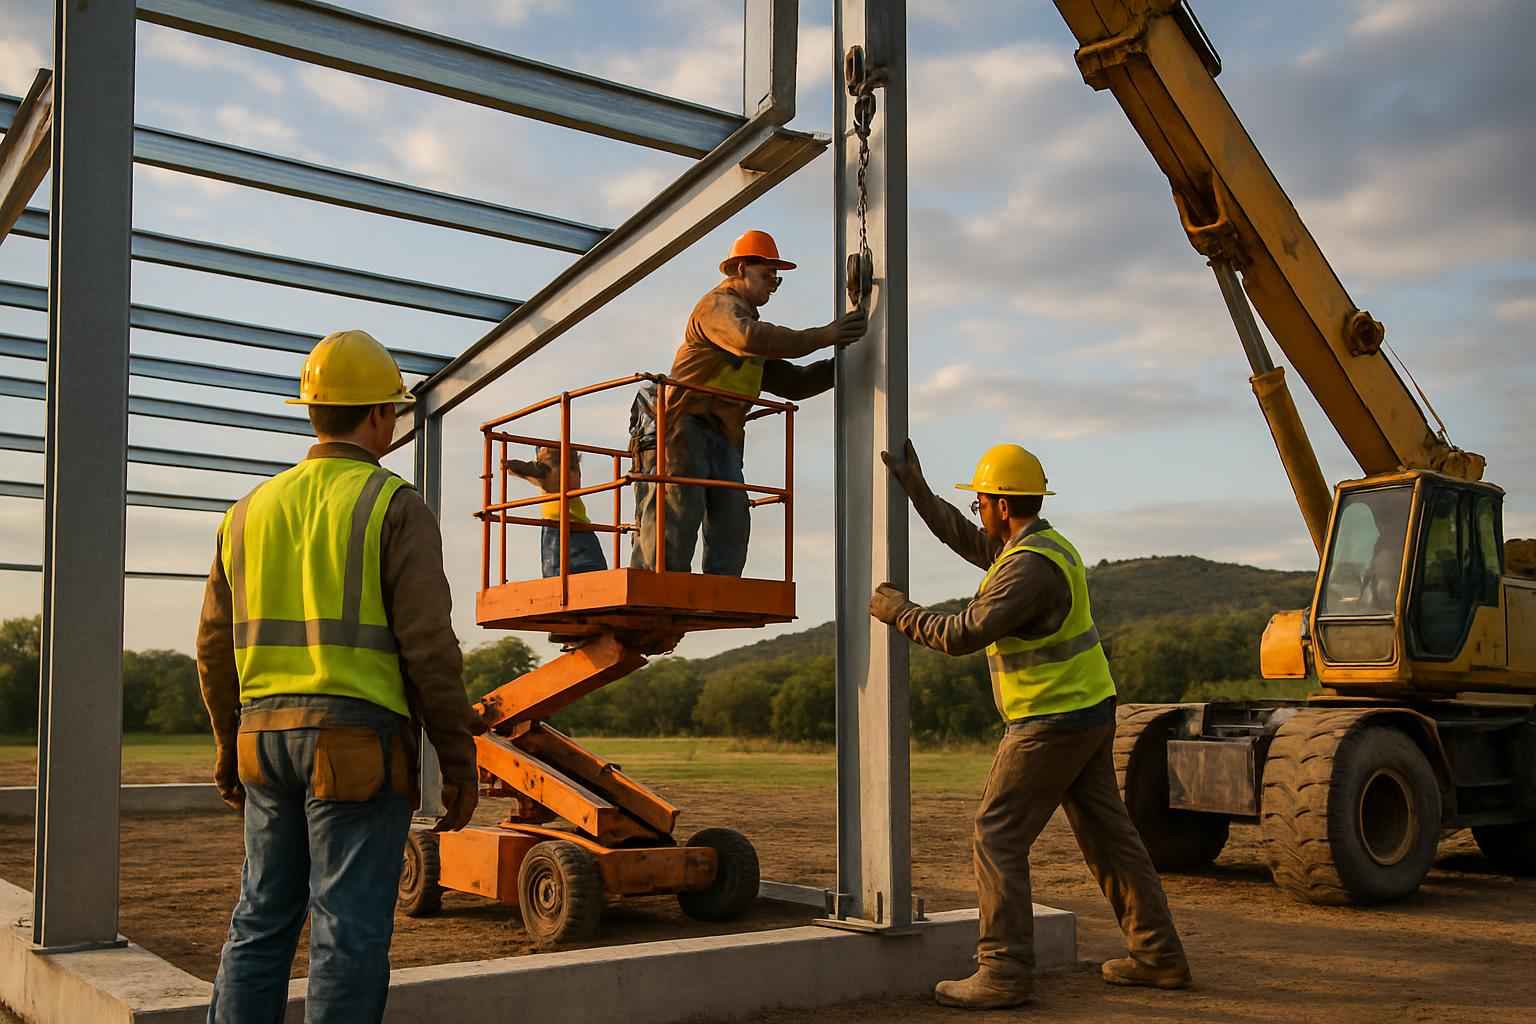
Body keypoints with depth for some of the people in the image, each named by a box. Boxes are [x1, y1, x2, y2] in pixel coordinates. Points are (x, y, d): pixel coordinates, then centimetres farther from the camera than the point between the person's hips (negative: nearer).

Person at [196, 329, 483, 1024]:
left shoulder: (251, 511, 11)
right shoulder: (395, 507, -7)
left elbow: (216, 647, 14)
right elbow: (428, 646, -13)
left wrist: (229, 746, 25)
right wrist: (460, 760, -7)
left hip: (266, 734, 6)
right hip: (359, 739, -6)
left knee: (261, 920, 16)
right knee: (349, 929, 0)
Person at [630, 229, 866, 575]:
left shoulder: (746, 317, 31)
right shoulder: (719, 305, 2)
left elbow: (793, 383, 28)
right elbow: (750, 338, -23)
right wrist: (821, 337, -20)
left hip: (722, 439, 9)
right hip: (684, 426, -9)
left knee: (732, 515, -5)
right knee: (678, 508, -19)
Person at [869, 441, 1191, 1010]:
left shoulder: (1030, 566, -21)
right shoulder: (1041, 543, 11)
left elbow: (964, 634, -22)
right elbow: (964, 539, 24)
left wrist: (899, 613, -9)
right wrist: (915, 488, 20)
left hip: (1051, 723, -10)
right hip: (1090, 711, 10)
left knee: (997, 837, -5)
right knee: (1108, 834, 14)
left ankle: (1004, 973, -4)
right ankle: (1158, 957, 20)